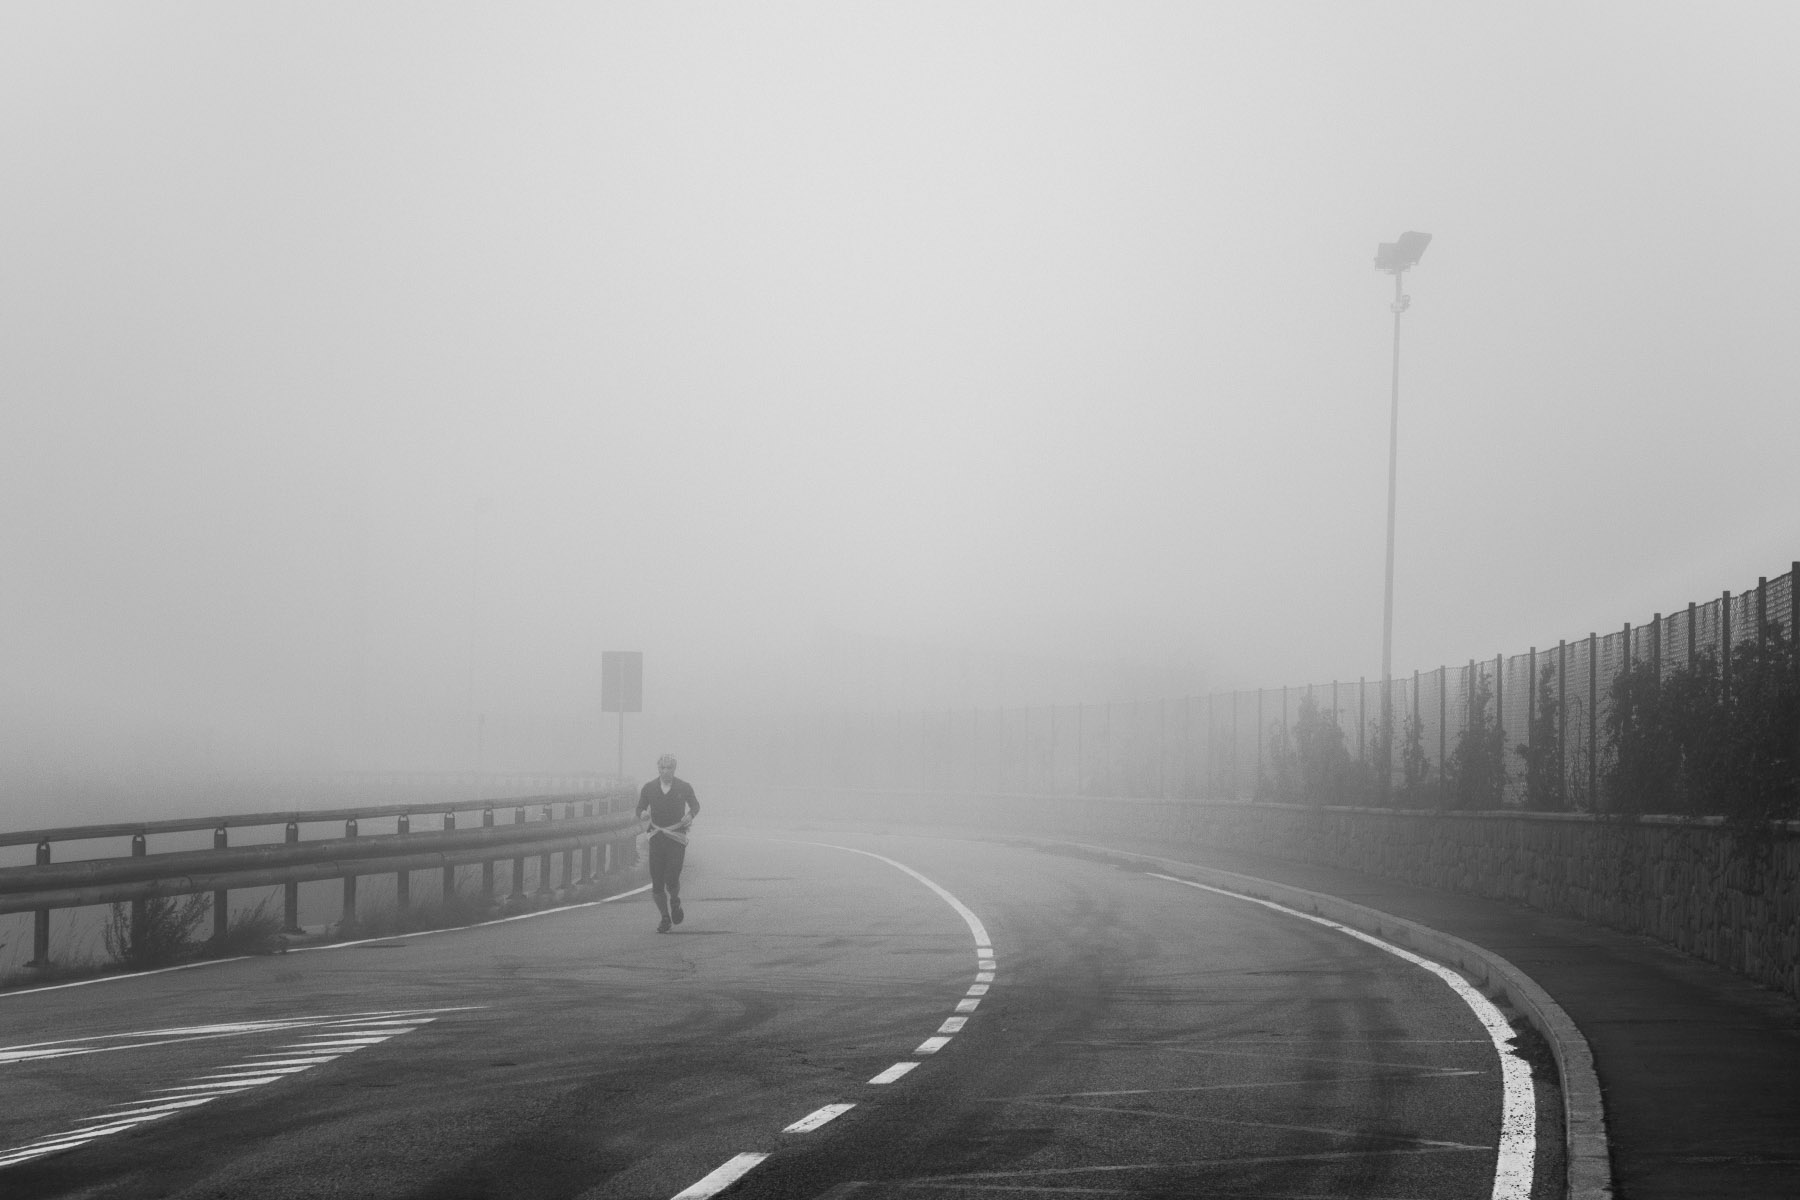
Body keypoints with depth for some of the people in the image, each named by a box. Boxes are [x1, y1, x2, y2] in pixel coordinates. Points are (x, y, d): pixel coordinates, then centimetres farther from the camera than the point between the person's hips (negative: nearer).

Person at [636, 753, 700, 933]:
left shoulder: (683, 788, 1)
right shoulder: (649, 788, 3)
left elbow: (695, 805, 15)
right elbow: (640, 809, 9)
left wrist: (690, 815, -7)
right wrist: (642, 814, -15)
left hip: (677, 837, -2)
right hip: (657, 837, 2)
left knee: (671, 879, -15)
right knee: (657, 883, -2)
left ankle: (675, 903, 19)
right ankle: (665, 918, 15)